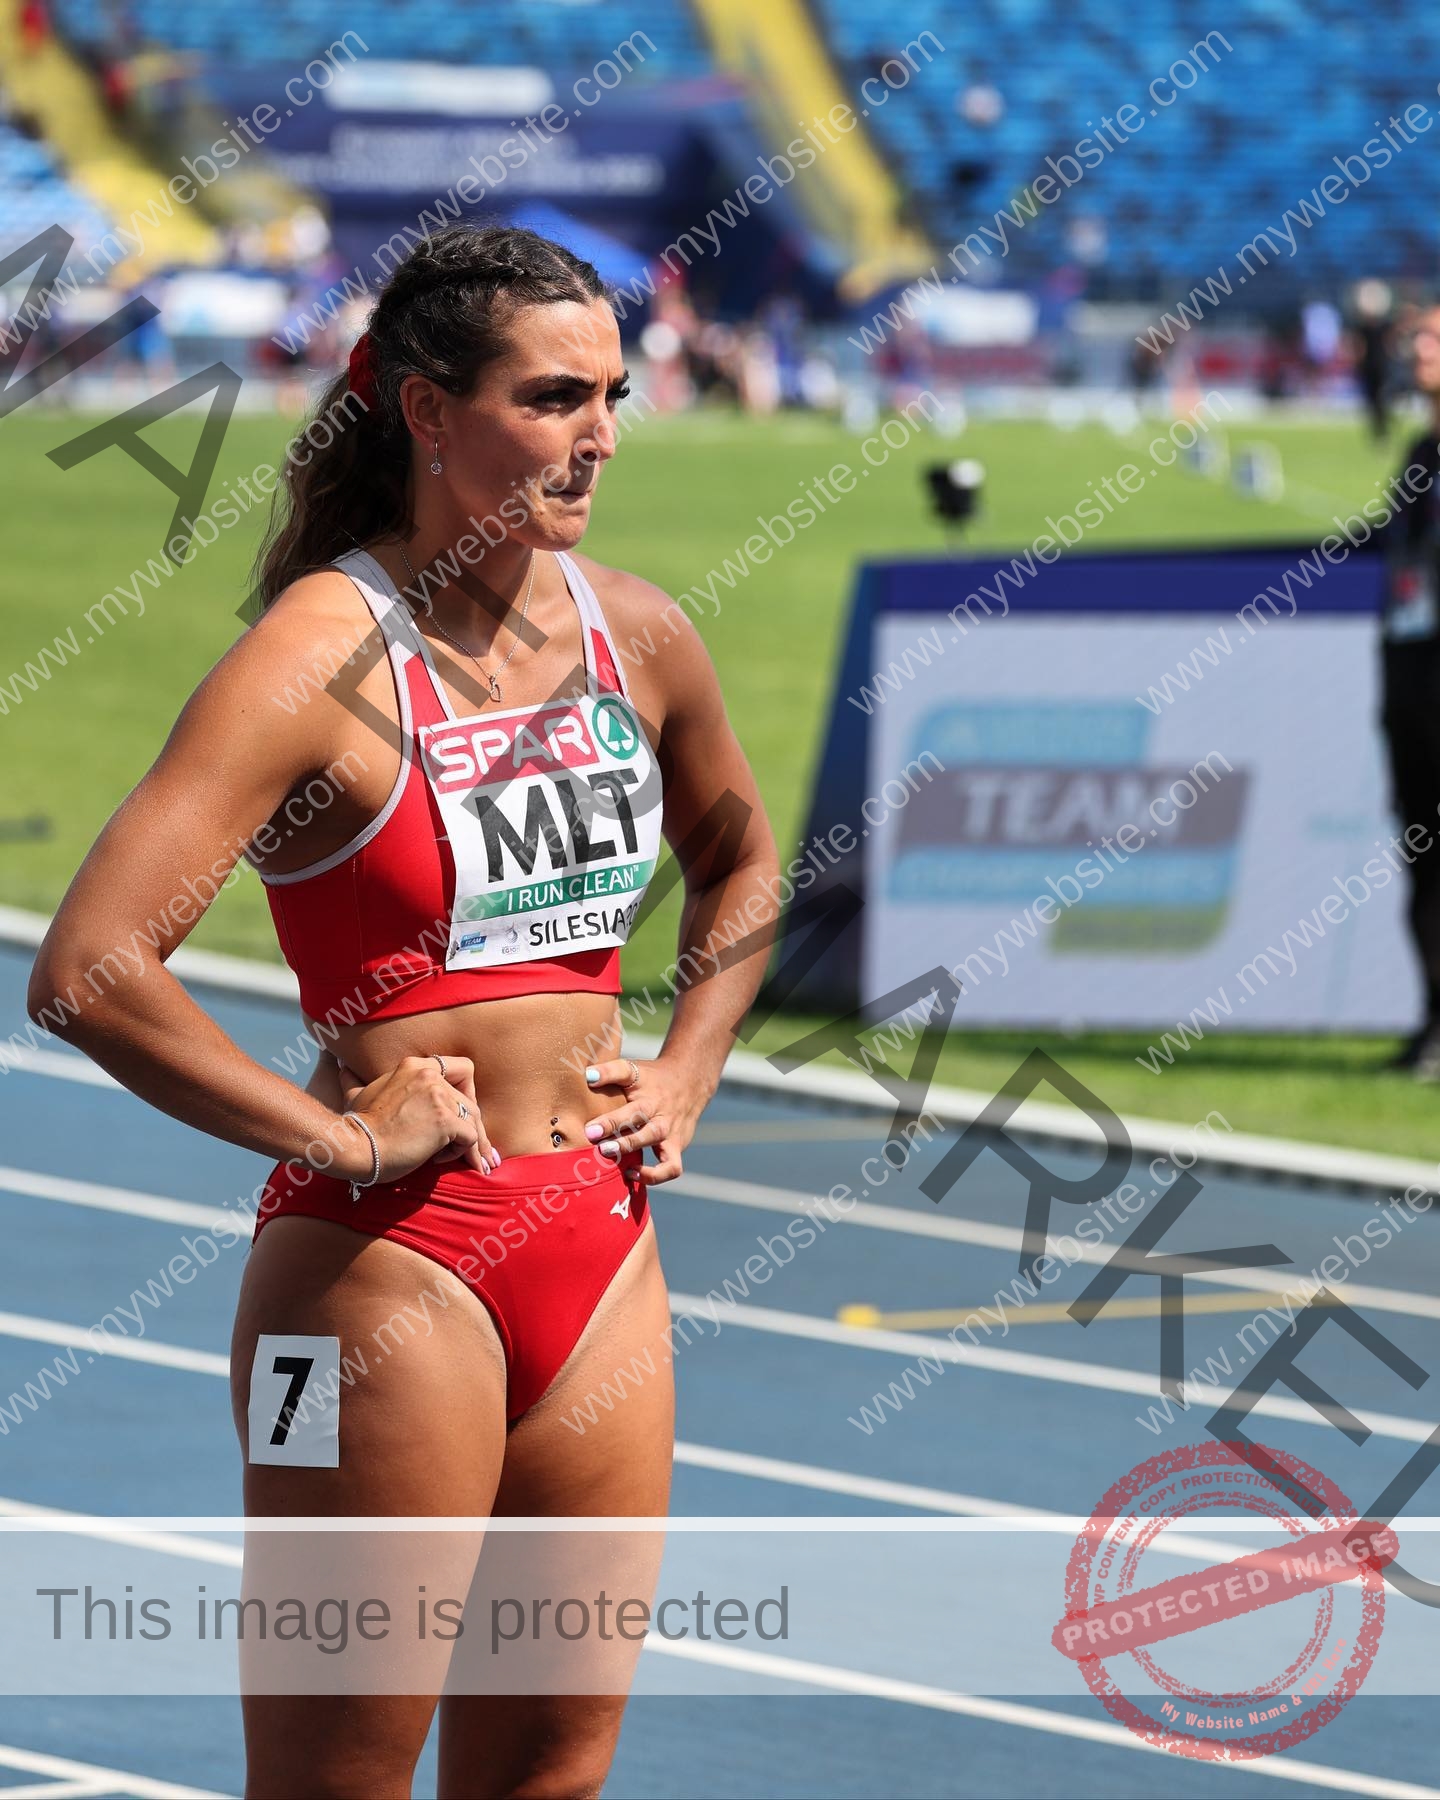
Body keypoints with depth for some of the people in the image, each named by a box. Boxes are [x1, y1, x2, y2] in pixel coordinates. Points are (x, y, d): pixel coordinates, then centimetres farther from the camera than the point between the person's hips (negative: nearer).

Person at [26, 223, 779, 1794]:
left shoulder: (635, 635, 7)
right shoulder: (326, 653, -13)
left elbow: (739, 859, 29)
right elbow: (89, 969, -22)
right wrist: (336, 1134, -16)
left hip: (599, 1245, 7)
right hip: (392, 1260, -7)